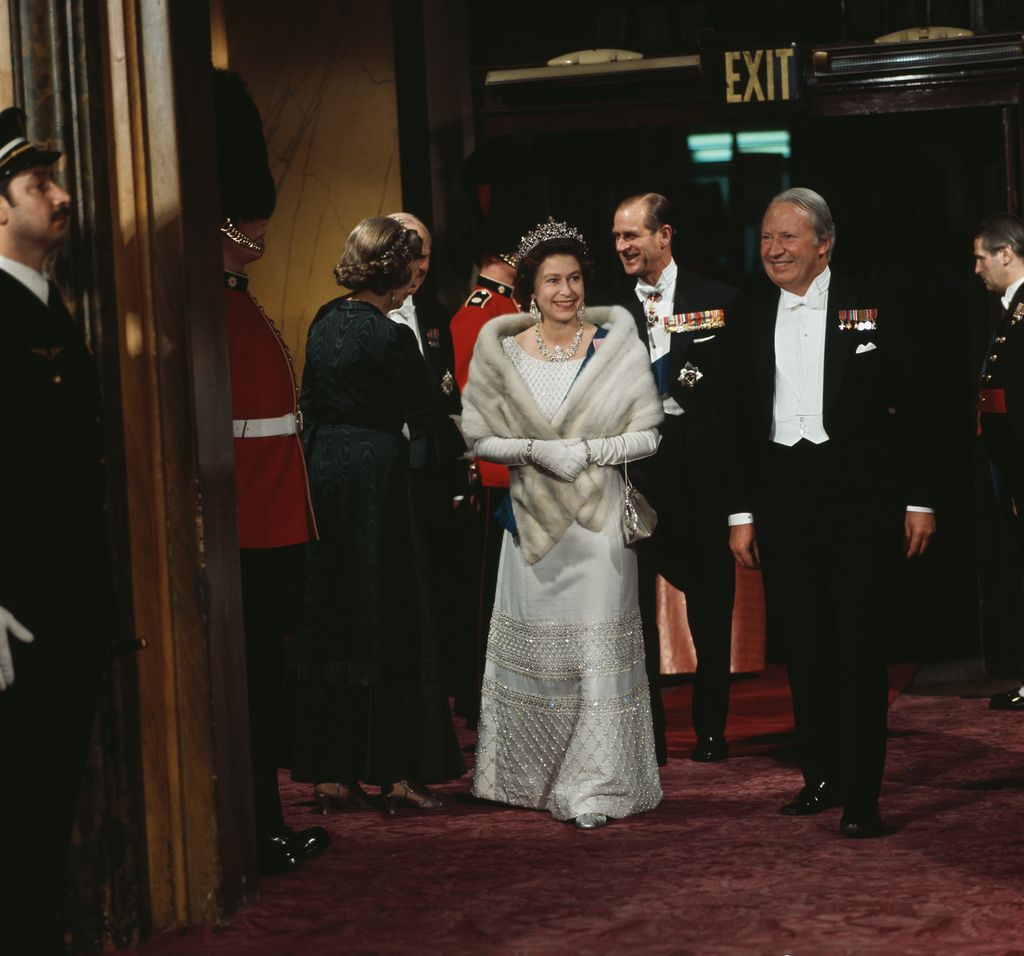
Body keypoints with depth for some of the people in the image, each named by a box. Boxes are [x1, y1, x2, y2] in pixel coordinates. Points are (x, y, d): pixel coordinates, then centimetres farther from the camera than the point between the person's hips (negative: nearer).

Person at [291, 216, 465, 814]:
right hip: (376, 478, -7)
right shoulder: (390, 337, -15)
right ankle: (395, 771, 3)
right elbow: (428, 420, -9)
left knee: (330, 624, 11)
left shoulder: (325, 322, 7)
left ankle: (332, 769, 15)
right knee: (390, 627, 0)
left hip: (323, 473, 7)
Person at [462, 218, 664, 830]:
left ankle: (592, 788, 3)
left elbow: (647, 435, -2)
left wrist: (588, 450, -15)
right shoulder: (502, 352, 2)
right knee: (534, 642, 7)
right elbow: (481, 437, 2)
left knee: (597, 645, -3)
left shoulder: (614, 346, -2)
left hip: (598, 520, -1)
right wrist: (537, 450, -13)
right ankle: (532, 774, 23)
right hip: (533, 520, 1)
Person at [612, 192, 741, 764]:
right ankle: (647, 732, 11)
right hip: (635, 466, 1)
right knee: (635, 603, 2)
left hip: (702, 465, -1)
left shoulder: (719, 302, 2)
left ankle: (711, 728, 19)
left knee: (711, 600, 7)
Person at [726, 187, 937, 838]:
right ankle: (821, 778, 19)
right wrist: (741, 514, 9)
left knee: (858, 645, -5)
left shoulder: (873, 309, 0)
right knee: (803, 648, 8)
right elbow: (742, 423, 13)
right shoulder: (753, 318, 9)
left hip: (859, 497, -4)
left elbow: (914, 410, 1)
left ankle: (860, 796, -3)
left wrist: (920, 502, -3)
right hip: (783, 502, 4)